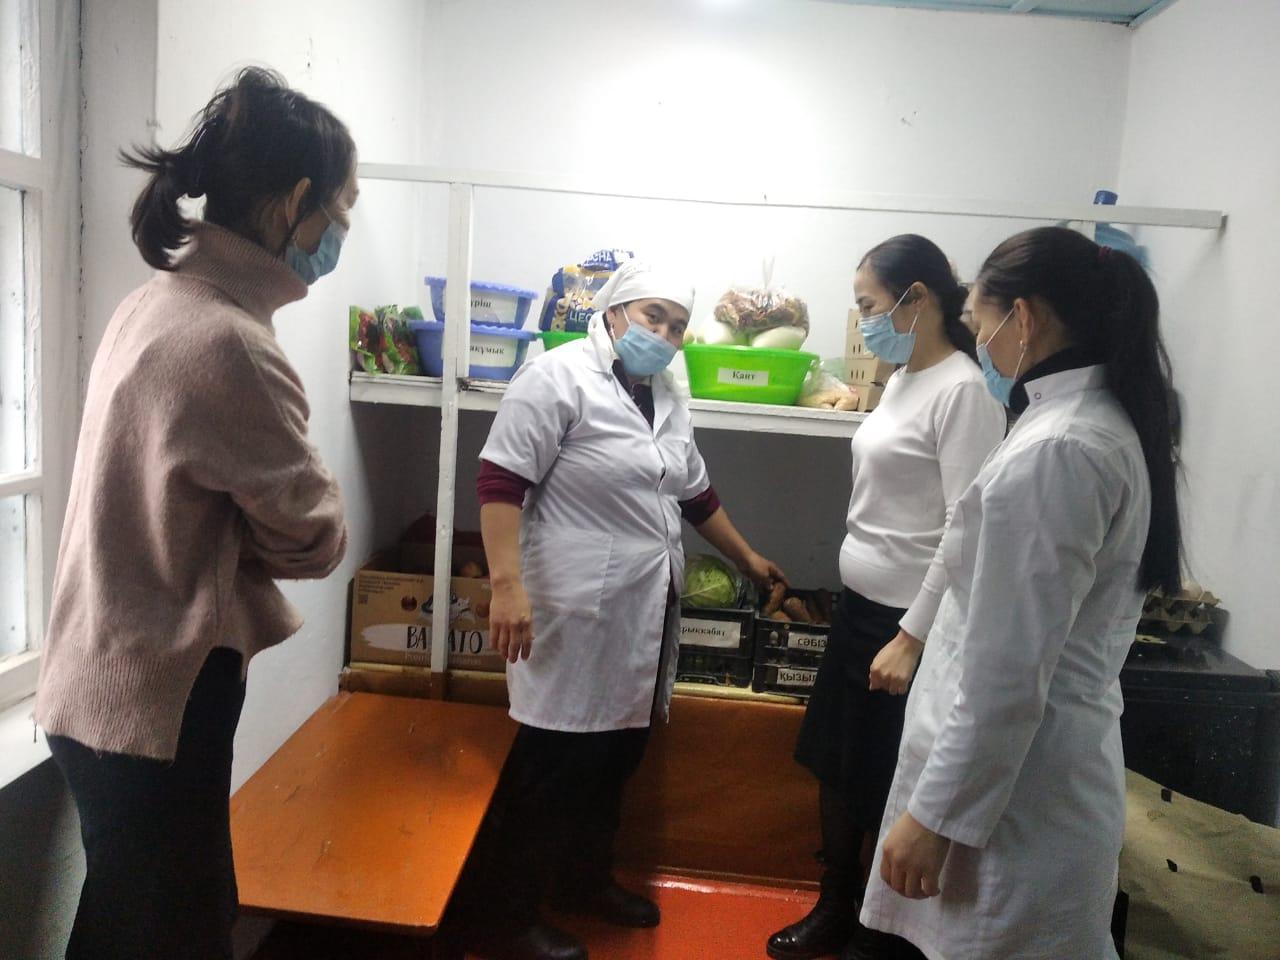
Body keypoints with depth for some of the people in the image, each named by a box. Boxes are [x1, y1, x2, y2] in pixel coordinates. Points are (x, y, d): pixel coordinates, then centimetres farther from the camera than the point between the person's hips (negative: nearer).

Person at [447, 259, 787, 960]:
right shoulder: (559, 377, -10)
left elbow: (696, 495, 25)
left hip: (645, 618, 8)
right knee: (553, 766, 1)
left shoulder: (668, 400, 15)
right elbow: (501, 480, -16)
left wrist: (747, 559, 32)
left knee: (616, 757, 18)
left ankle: (584, 878, 39)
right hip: (577, 614, -8)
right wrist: (506, 584, -23)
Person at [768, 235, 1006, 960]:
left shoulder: (964, 391, -17)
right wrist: (863, 606, 17)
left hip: (908, 620, -8)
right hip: (860, 604, 9)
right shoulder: (903, 379, 9)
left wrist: (912, 637, -20)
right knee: (836, 766, 18)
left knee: (889, 789, 8)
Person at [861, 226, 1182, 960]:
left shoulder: (1052, 453, -24)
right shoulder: (1110, 426, 8)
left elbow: (1006, 671, -24)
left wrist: (935, 813, -16)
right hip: (1052, 755, 9)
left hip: (1014, 781, -9)